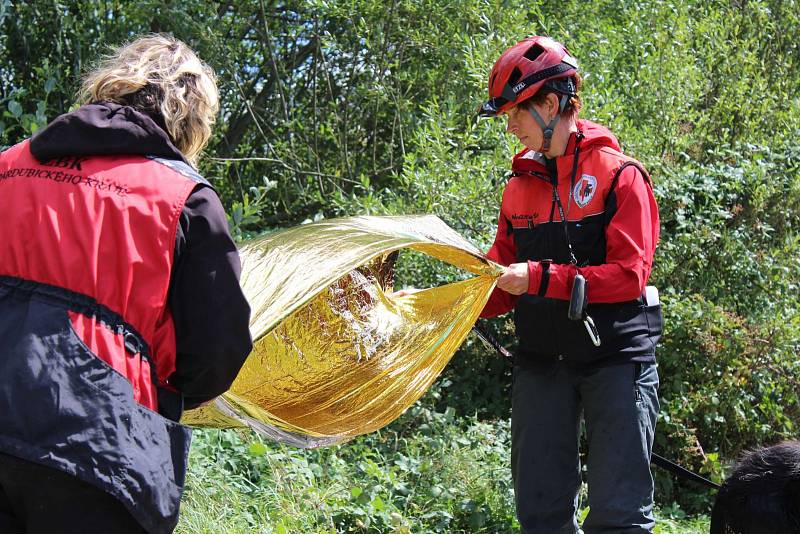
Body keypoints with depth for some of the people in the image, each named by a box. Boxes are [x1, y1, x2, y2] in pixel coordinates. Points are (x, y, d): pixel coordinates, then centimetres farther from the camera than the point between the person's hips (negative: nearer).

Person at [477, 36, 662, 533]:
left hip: (615, 356, -5)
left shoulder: (618, 174, -5)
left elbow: (629, 275, -15)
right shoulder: (519, 187, 12)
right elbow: (503, 284, 14)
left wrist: (540, 277, -21)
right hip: (541, 359, 5)